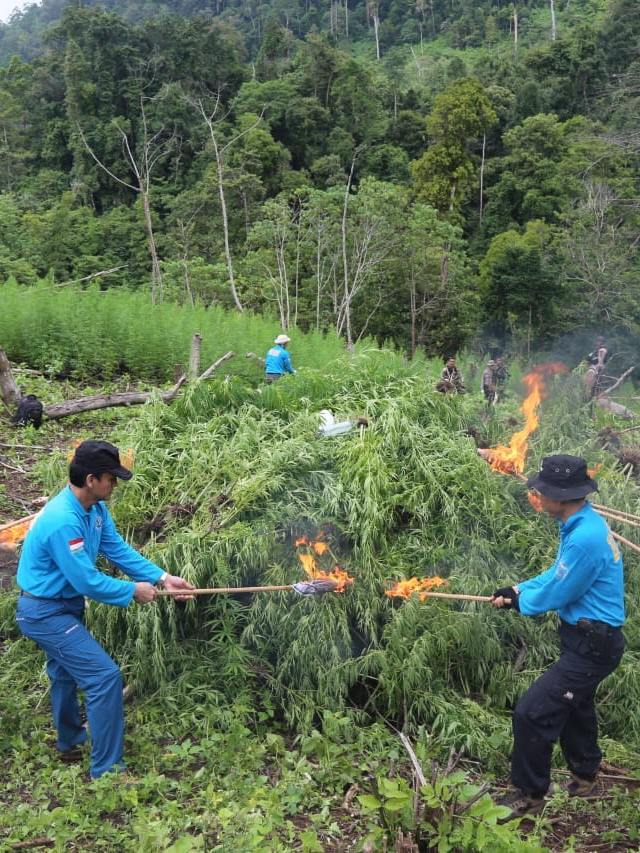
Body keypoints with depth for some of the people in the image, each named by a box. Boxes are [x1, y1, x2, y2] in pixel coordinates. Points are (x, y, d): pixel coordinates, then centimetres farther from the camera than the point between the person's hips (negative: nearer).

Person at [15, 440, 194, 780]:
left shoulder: (95, 508, -6)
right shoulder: (63, 522, -34)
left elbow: (118, 549, -2)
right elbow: (87, 580, -30)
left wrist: (162, 577, -9)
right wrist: (133, 591, -17)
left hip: (63, 606, 10)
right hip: (46, 613, -10)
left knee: (66, 673, 27)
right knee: (105, 676, -12)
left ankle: (71, 743, 51)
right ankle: (106, 769, 0)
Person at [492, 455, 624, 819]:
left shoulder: (584, 538, -31)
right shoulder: (584, 523, 1)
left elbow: (554, 594, -22)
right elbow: (559, 574, 12)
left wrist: (517, 600, -3)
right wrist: (518, 588, 2)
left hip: (592, 646, -10)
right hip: (589, 638, 10)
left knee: (532, 713, -7)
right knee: (574, 706, 28)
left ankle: (530, 796, 12)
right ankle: (585, 777, 50)